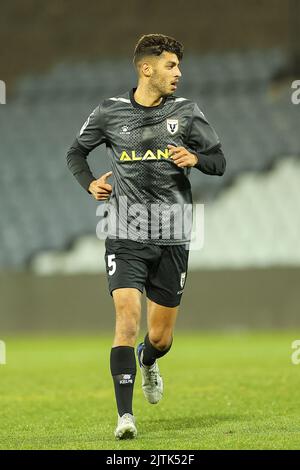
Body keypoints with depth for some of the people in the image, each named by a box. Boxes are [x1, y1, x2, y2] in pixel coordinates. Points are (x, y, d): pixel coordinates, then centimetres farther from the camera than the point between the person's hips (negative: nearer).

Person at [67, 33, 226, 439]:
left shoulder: (186, 111, 3)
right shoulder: (110, 112, 1)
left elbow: (219, 161, 10)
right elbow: (76, 152, 16)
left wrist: (196, 159, -12)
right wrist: (90, 184, -2)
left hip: (172, 239, 2)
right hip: (126, 236, -2)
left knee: (161, 336, 8)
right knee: (127, 317, -18)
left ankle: (147, 360, 46)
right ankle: (125, 416, -15)